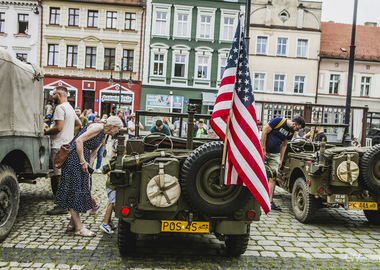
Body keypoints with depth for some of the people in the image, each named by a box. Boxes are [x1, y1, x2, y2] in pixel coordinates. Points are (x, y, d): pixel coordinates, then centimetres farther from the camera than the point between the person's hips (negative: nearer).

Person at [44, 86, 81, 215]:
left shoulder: (60, 108, -11)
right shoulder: (70, 108, 20)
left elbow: (58, 127, -19)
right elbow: (79, 124, 27)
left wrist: (46, 132, -5)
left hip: (59, 146, -10)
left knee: (58, 177, -8)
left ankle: (62, 206, -7)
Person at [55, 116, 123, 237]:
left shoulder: (103, 136, 15)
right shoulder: (98, 127, -13)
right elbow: (78, 140, -20)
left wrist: (88, 171, 5)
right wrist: (83, 162, -18)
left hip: (83, 159, 10)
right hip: (75, 158, -10)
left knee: (82, 190, 11)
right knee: (74, 191, -5)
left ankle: (72, 224, 21)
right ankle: (79, 228, -2)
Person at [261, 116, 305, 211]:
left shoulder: (291, 132, 5)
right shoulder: (278, 121, -14)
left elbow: (284, 145, 13)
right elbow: (264, 132, -13)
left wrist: (281, 160, 7)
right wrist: (263, 150, -14)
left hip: (275, 154, 6)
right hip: (263, 151, -5)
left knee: (273, 178, 0)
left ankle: (270, 202, 3)